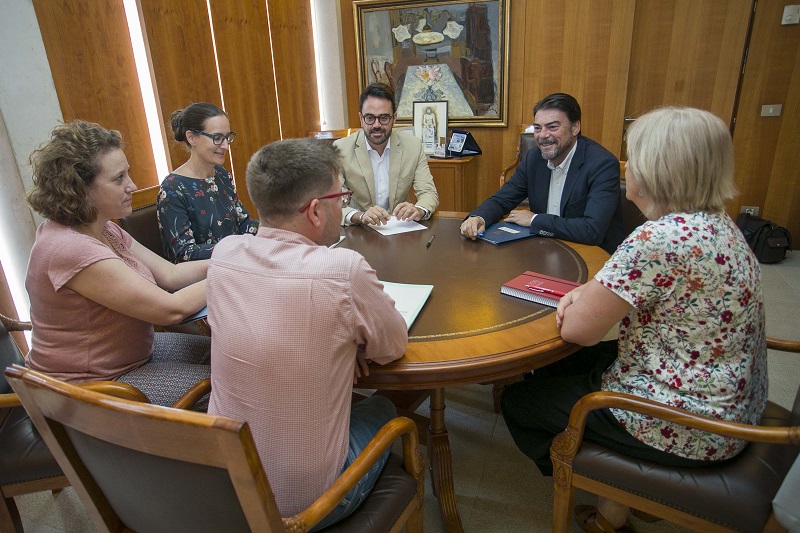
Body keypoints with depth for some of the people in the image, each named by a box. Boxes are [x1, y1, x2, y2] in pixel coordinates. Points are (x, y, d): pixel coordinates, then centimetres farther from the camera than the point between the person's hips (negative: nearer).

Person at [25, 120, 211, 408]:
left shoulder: (104, 230, 1)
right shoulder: (72, 249, -29)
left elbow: (170, 274, 0)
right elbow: (171, 309, -28)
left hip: (130, 351, 9)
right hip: (91, 384, -9)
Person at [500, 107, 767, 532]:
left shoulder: (661, 238, -30)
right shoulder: (715, 222, 1)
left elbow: (577, 330, -24)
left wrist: (582, 303, -3)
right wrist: (589, 291, -4)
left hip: (684, 428, -9)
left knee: (519, 401, 5)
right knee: (556, 366, 22)